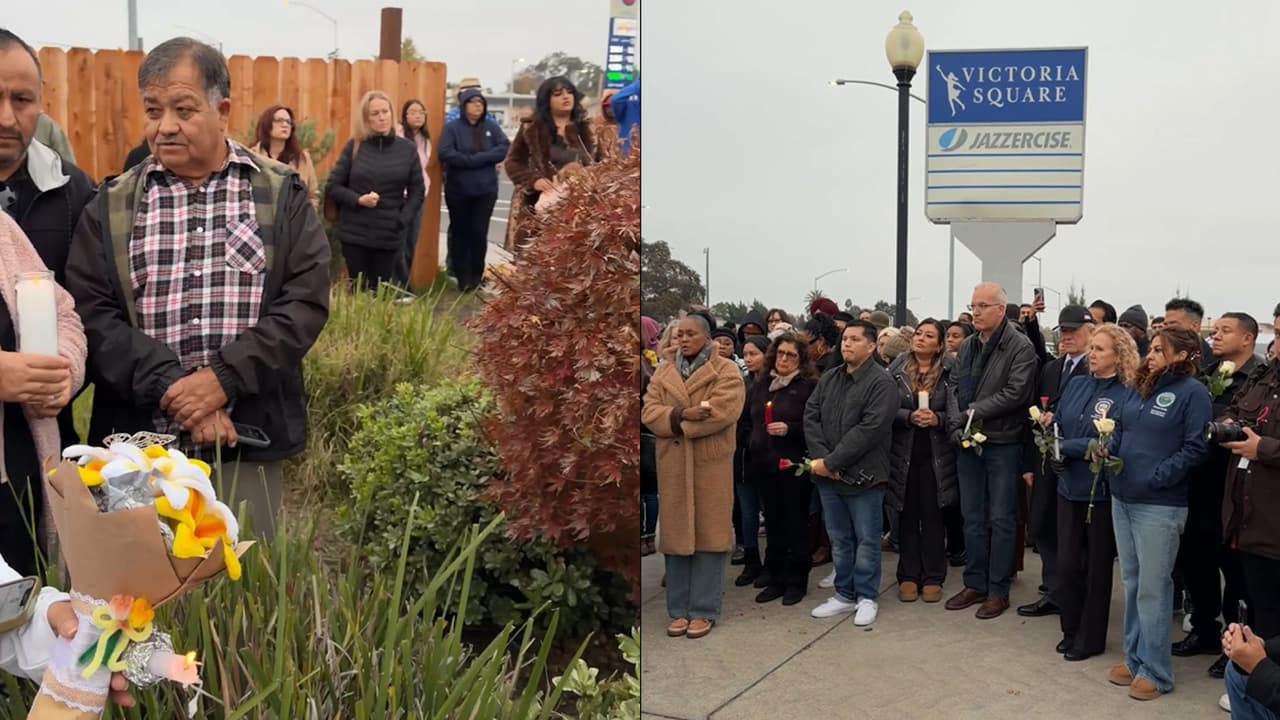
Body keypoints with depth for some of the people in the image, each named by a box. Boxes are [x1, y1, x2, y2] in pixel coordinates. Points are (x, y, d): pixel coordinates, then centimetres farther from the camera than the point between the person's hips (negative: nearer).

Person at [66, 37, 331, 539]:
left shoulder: (282, 194, 2)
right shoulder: (112, 205, 6)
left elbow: (306, 300, -6)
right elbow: (90, 312, -3)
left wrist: (224, 378, -16)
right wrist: (172, 387, -16)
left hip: (250, 438, -1)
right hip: (139, 441, 1)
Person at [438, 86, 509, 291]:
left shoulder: (491, 127, 5)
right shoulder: (452, 127, -4)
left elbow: (505, 148, -8)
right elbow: (445, 153, -17)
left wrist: (476, 158, -18)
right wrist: (479, 160, -17)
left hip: (486, 190, 2)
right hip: (458, 191, -1)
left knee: (480, 232, 2)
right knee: (460, 233, 6)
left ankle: (477, 276, 14)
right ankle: (463, 278, 14)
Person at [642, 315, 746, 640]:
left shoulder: (726, 372, 1)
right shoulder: (663, 374, 15)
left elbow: (722, 412, -15)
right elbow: (649, 412, 2)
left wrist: (674, 422, -10)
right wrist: (683, 414, -16)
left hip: (711, 466, -4)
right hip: (673, 466, 4)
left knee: (708, 535, 0)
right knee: (676, 535, 6)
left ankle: (704, 611, 6)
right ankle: (679, 610, 14)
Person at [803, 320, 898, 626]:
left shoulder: (881, 382, -10)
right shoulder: (828, 379, 11)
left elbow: (870, 428, -19)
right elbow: (811, 417, 6)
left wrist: (831, 461, -19)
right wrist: (821, 458, -10)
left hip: (863, 474, -6)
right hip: (828, 474, 6)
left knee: (866, 539, 5)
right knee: (839, 539, 14)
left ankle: (866, 597, 17)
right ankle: (844, 594, 25)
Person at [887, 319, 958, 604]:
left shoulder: (950, 373, -1)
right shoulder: (896, 370, 2)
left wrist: (937, 419, -20)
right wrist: (909, 417, -18)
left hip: (936, 455, -1)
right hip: (903, 453, 1)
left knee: (933, 515, 5)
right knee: (908, 514, 7)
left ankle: (933, 577, 13)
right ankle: (908, 576, 15)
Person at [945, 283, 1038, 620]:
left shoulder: (1020, 347, -9)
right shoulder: (967, 347, 10)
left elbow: (1015, 393, -18)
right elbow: (955, 389, 8)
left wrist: (972, 412, -16)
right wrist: (955, 424, -8)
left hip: (1003, 444, -6)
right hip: (968, 444, 6)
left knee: (1001, 519, 3)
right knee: (972, 518, 12)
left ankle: (998, 590, 13)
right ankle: (975, 584, 23)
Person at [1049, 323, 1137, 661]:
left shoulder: (1126, 395, -12)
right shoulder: (1076, 384, 7)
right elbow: (1059, 425, 9)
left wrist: (1067, 447, -17)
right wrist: (1050, 424, -12)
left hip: (1102, 491, -5)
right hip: (1069, 486, 5)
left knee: (1097, 567, 9)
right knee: (1067, 564, 10)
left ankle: (1091, 638, 22)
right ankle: (1072, 631, 27)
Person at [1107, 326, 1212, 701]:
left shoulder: (1193, 392, -9)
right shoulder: (1140, 387, 12)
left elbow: (1196, 447, -14)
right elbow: (1119, 429, 20)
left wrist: (1157, 478, -19)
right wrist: (1107, 452, 0)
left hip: (1159, 505, -7)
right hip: (1122, 498, 7)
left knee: (1152, 587, 0)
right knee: (1131, 583, 15)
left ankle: (1155, 671, 11)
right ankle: (1134, 657, 27)